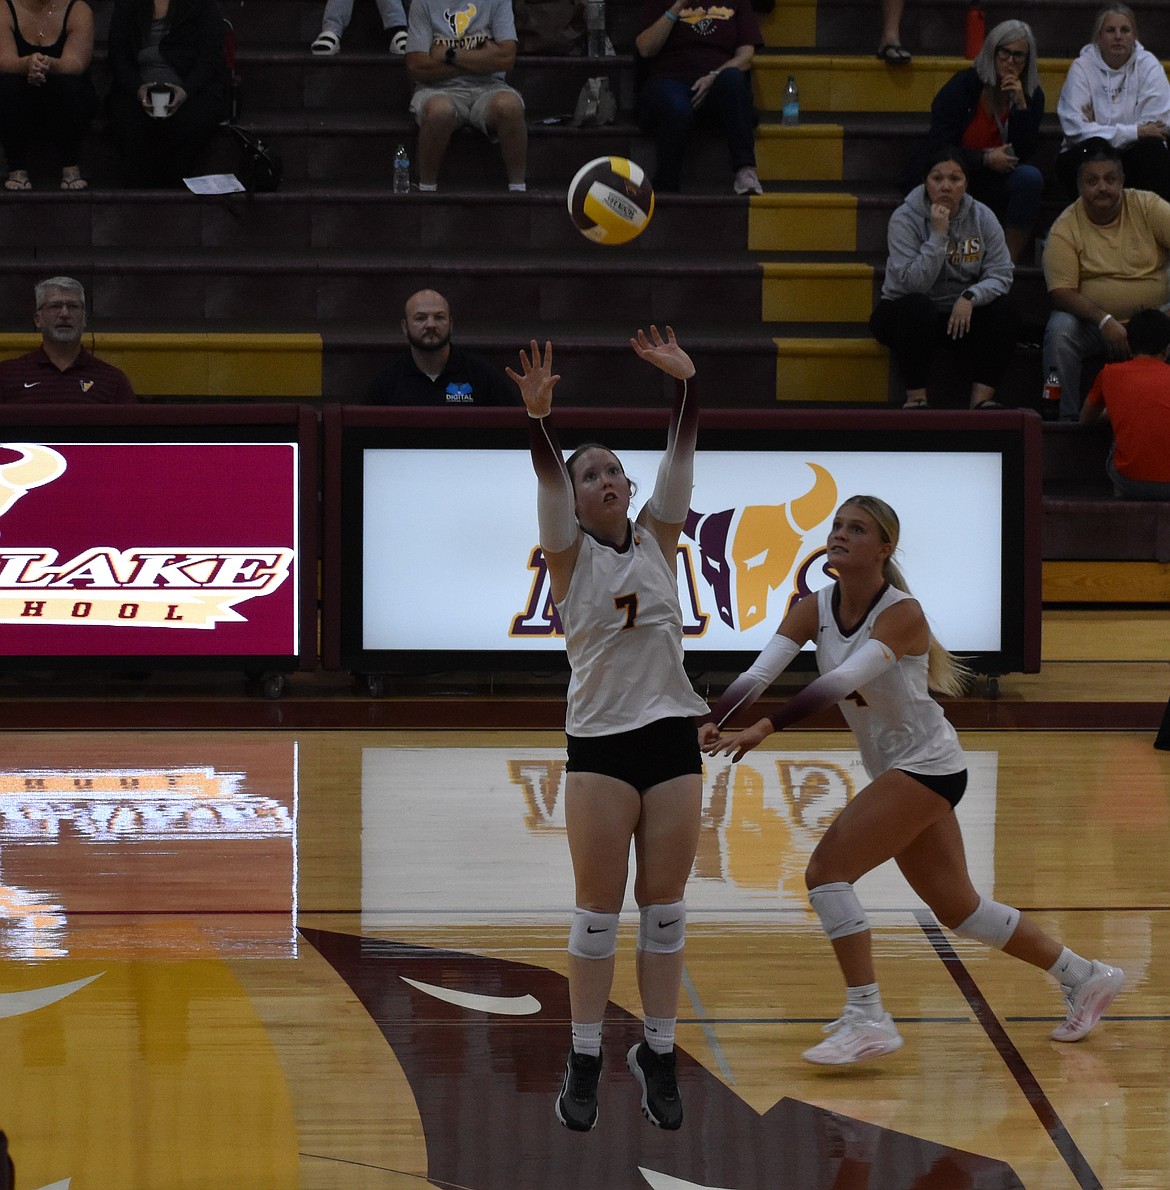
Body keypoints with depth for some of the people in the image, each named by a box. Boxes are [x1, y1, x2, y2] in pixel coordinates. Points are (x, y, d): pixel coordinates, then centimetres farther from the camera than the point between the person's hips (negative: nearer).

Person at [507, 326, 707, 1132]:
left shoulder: (658, 539, 7)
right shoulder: (570, 556, -1)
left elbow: (680, 457, -6)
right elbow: (548, 477, -18)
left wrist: (686, 383, -19)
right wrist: (539, 417, -35)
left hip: (673, 738, 2)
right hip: (600, 742, -2)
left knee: (665, 908, 5)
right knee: (598, 909, 0)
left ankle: (659, 1055, 13)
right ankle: (585, 1063, 8)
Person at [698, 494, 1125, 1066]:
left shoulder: (902, 612, -22)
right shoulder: (815, 609, -2)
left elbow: (839, 682, -37)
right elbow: (759, 672, -14)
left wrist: (763, 728, -47)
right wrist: (710, 722, -32)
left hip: (926, 766, -8)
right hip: (893, 769, 8)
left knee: (826, 870, -18)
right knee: (956, 907, 15)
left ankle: (867, 1019, -13)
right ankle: (1084, 977, 30)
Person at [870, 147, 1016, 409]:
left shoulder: (982, 218, -3)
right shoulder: (905, 219, -14)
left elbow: (1000, 275, -9)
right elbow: (913, 283, -24)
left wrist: (969, 297, -28)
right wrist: (938, 235, -29)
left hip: (961, 311, 3)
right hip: (907, 312, -3)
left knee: (1001, 314, -24)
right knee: (918, 308, -37)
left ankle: (982, 397, -24)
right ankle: (915, 397, -28)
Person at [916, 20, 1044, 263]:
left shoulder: (1032, 95, 2)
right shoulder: (964, 85, -6)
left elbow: (1024, 154, -6)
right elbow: (936, 147, -11)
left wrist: (1020, 105, -17)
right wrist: (985, 158, -20)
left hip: (999, 183, 3)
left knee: (1030, 177, -30)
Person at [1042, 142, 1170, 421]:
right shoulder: (1065, 228, -5)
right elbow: (1061, 292, -12)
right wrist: (1105, 321, -28)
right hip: (1094, 323, 0)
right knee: (1059, 329, -29)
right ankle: (1064, 419, -23)